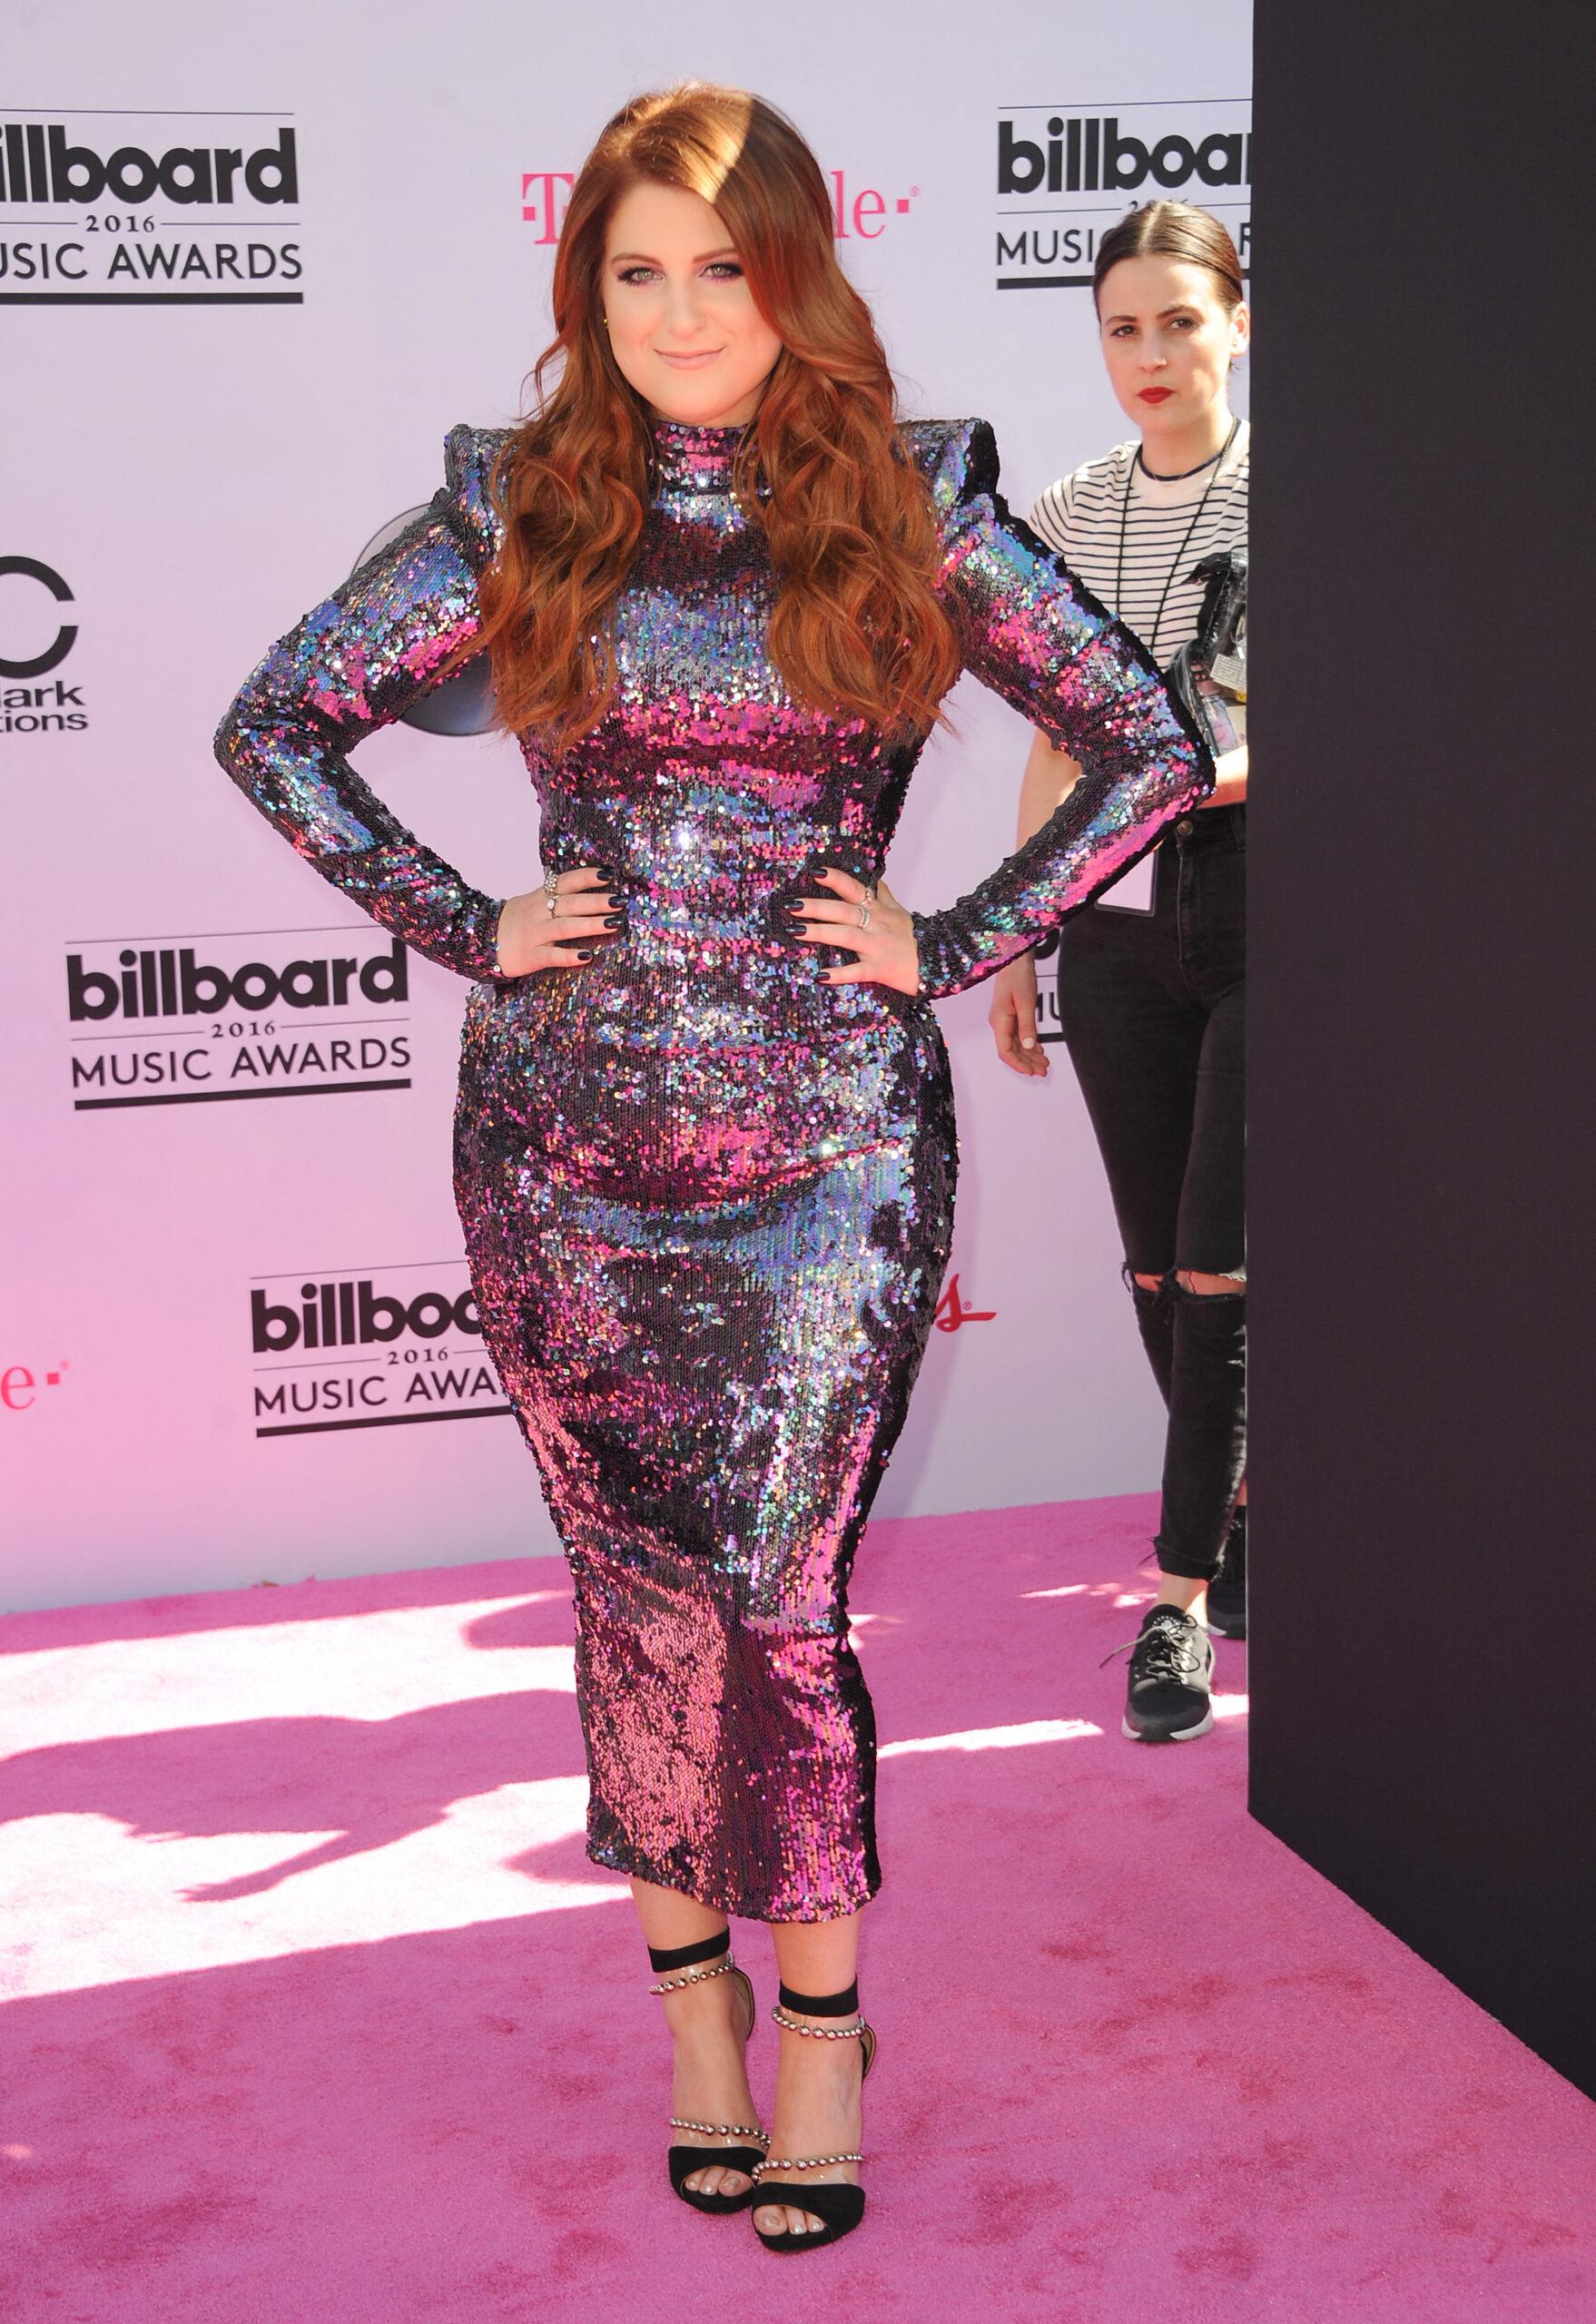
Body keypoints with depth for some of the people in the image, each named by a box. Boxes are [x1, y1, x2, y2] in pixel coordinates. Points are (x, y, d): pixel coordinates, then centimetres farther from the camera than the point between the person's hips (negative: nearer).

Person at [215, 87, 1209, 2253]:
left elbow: (1158, 746, 5)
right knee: (640, 1584, 9)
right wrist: (466, 927, 2)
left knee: (779, 1590, -2)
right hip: (569, 1140, 2)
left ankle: (824, 2014, 19)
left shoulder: (913, 509, 2)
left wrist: (958, 944, -3)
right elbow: (273, 724, 11)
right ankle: (694, 1992, 28)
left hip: (829, 1141, -1)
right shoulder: (520, 509, 5)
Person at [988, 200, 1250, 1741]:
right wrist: (1012, 942, 12)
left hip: (1260, 908, -4)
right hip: (1116, 917, 4)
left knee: (1221, 1264, -7)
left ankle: (1179, 1593, 3)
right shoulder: (1068, 519, 9)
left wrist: (1227, 767, -22)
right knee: (1157, 1263, 9)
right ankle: (1239, 1516, 30)